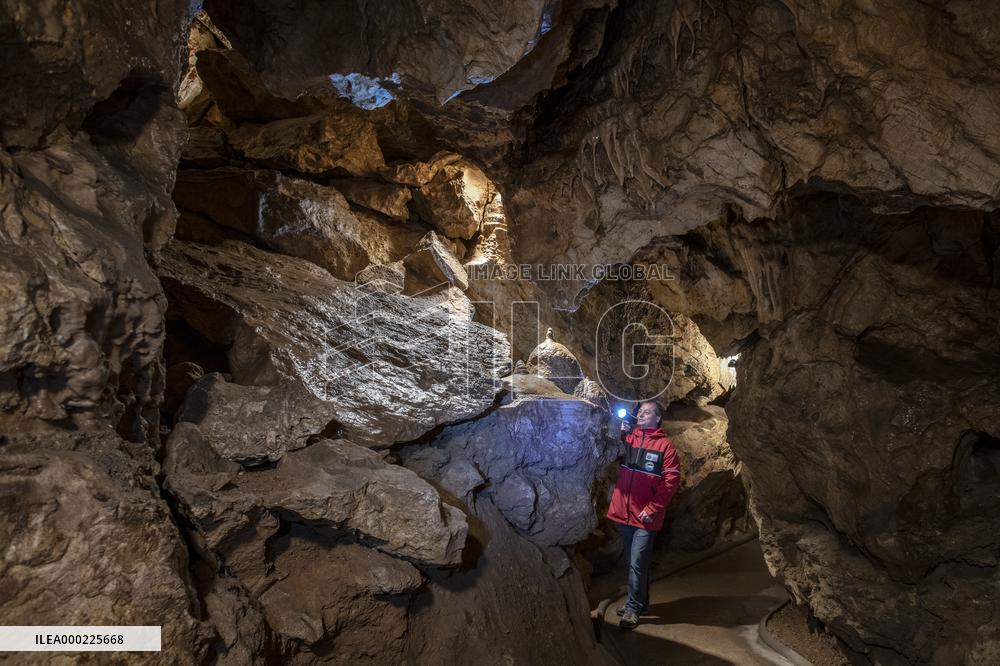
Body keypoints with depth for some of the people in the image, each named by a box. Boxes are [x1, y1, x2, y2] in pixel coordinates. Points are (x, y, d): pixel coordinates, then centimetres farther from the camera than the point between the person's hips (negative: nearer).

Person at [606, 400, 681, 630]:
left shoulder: (664, 445, -6)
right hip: (623, 513, 5)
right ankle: (641, 600, 34)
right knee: (632, 562, 17)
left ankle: (633, 608, 12)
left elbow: (671, 480, -11)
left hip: (646, 517, -5)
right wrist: (617, 435, -12)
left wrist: (652, 509, -15)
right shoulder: (627, 437, 8)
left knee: (637, 563, -2)